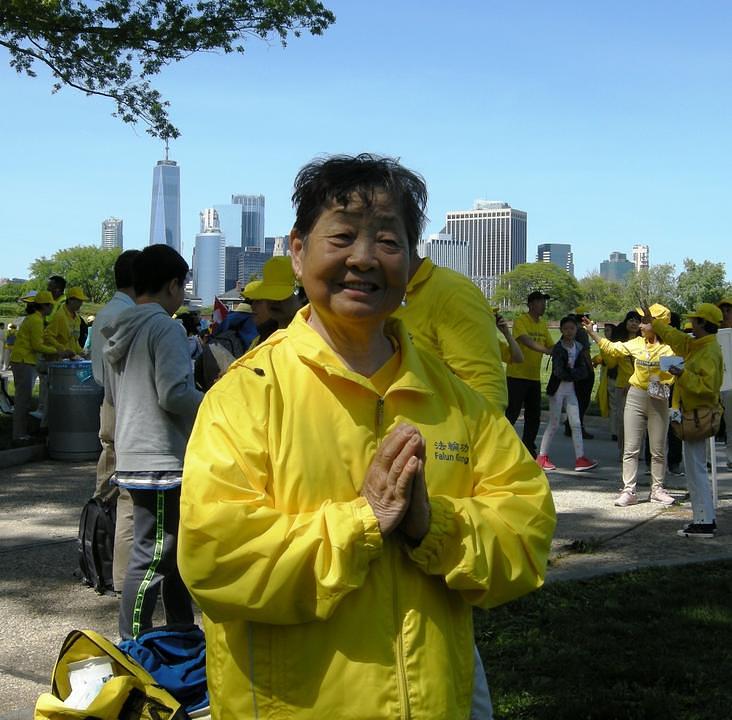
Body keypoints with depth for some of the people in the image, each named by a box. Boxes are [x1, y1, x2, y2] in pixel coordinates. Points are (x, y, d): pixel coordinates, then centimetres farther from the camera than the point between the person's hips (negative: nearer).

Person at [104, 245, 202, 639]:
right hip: (162, 460, -10)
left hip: (131, 455, 10)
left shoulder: (120, 330, 13)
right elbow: (174, 393, -22)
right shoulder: (166, 328, -14)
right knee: (152, 558, -3)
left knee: (175, 548, 19)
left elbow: (111, 394, 20)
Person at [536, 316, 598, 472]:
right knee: (554, 424, 0)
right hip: (558, 389, -5)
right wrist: (574, 374, -12)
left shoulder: (579, 348, 5)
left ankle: (580, 458, 1)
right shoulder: (558, 348, -10)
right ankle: (542, 457, 10)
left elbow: (584, 372, -3)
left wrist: (569, 372, -17)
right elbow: (558, 372, -21)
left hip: (572, 389, 5)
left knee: (576, 424, 1)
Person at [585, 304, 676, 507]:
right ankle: (629, 491, 3)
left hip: (659, 400, -3)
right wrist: (591, 332, 13)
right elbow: (611, 348, 13)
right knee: (631, 448, 1)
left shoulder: (669, 348, -7)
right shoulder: (637, 344, 5)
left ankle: (657, 489, 19)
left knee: (658, 450, 7)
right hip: (636, 397, 3)